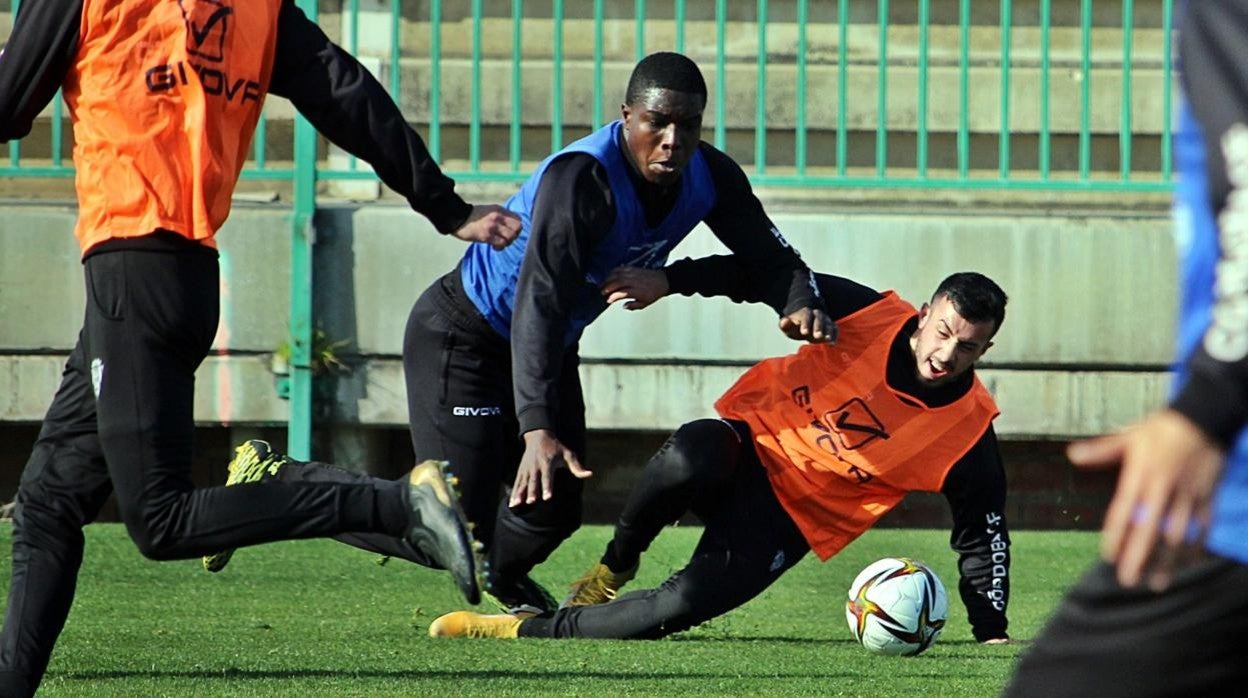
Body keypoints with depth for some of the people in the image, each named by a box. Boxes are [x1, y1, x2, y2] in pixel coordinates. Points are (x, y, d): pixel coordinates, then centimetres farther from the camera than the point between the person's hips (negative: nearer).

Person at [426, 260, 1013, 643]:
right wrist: (669, 279, -10)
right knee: (688, 461, -38)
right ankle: (613, 570, -9)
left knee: (684, 606, -25)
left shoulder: (968, 431, -12)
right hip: (751, 444, 1)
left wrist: (992, 631, -7)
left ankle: (524, 630, -10)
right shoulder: (872, 316, -12)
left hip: (790, 519, -1)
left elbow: (982, 536, -2)